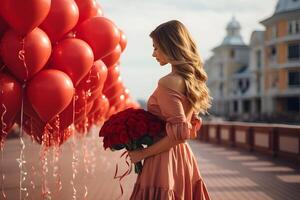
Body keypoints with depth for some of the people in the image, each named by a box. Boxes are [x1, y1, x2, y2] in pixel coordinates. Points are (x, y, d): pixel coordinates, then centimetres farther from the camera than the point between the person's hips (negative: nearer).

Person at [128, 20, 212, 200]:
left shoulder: (168, 83, -18)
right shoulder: (191, 79, 8)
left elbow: (180, 133, -23)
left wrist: (143, 153, -14)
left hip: (165, 160, -8)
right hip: (184, 157, 8)